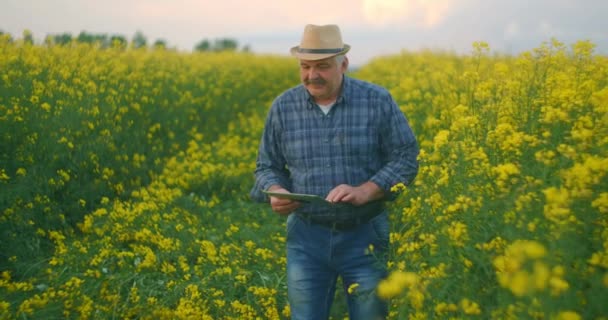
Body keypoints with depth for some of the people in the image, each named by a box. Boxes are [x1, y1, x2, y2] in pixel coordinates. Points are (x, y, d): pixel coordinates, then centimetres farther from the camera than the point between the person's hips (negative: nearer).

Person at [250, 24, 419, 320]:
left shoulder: (378, 101, -5)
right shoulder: (283, 107, 1)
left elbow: (406, 160, -4)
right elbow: (267, 167, 10)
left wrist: (364, 191, -19)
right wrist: (275, 192, -13)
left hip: (365, 234, -1)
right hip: (307, 236, 2)